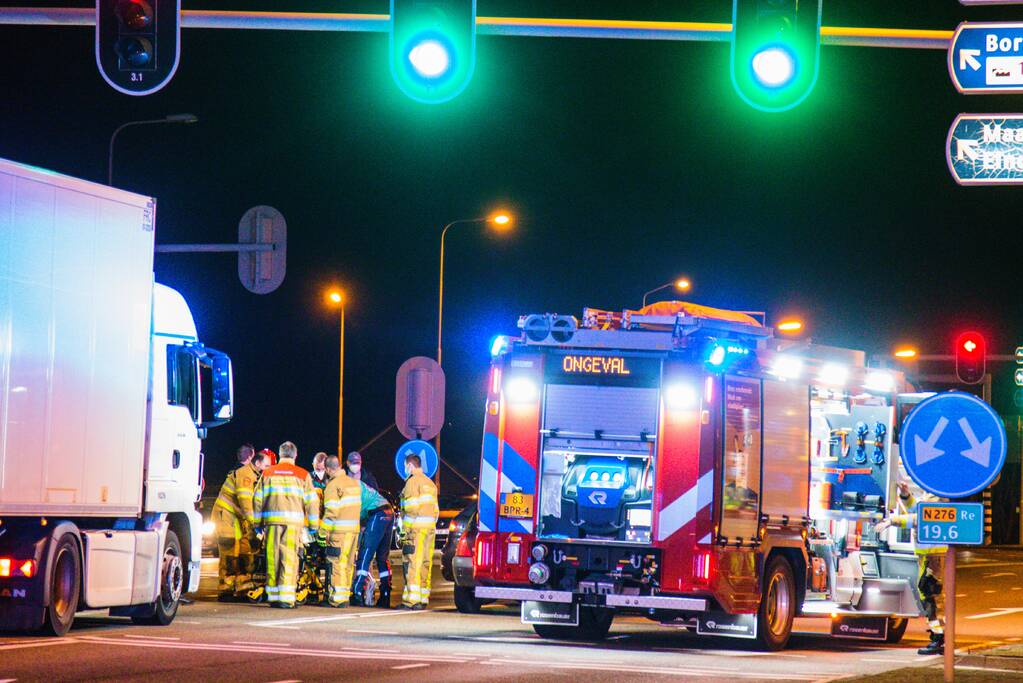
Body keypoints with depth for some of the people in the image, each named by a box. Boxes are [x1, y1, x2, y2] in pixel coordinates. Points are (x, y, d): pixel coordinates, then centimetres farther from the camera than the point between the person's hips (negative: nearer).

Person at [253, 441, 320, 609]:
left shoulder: (268, 473, 13)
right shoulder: (302, 475, 7)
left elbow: (258, 499, 13)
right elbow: (311, 502, 6)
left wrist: (258, 523, 19)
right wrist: (313, 526, 13)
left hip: (271, 520, 2)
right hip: (294, 520, -2)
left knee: (273, 557, 7)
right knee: (289, 558, -3)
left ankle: (273, 597, 10)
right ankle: (286, 597, -10)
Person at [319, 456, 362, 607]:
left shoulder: (333, 486, -10)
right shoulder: (355, 483, 13)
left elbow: (331, 512, -15)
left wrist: (322, 532, -10)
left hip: (339, 530, -7)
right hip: (354, 529, 7)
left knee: (336, 564, -3)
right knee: (348, 564, 12)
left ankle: (336, 597, -4)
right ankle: (346, 595, 16)